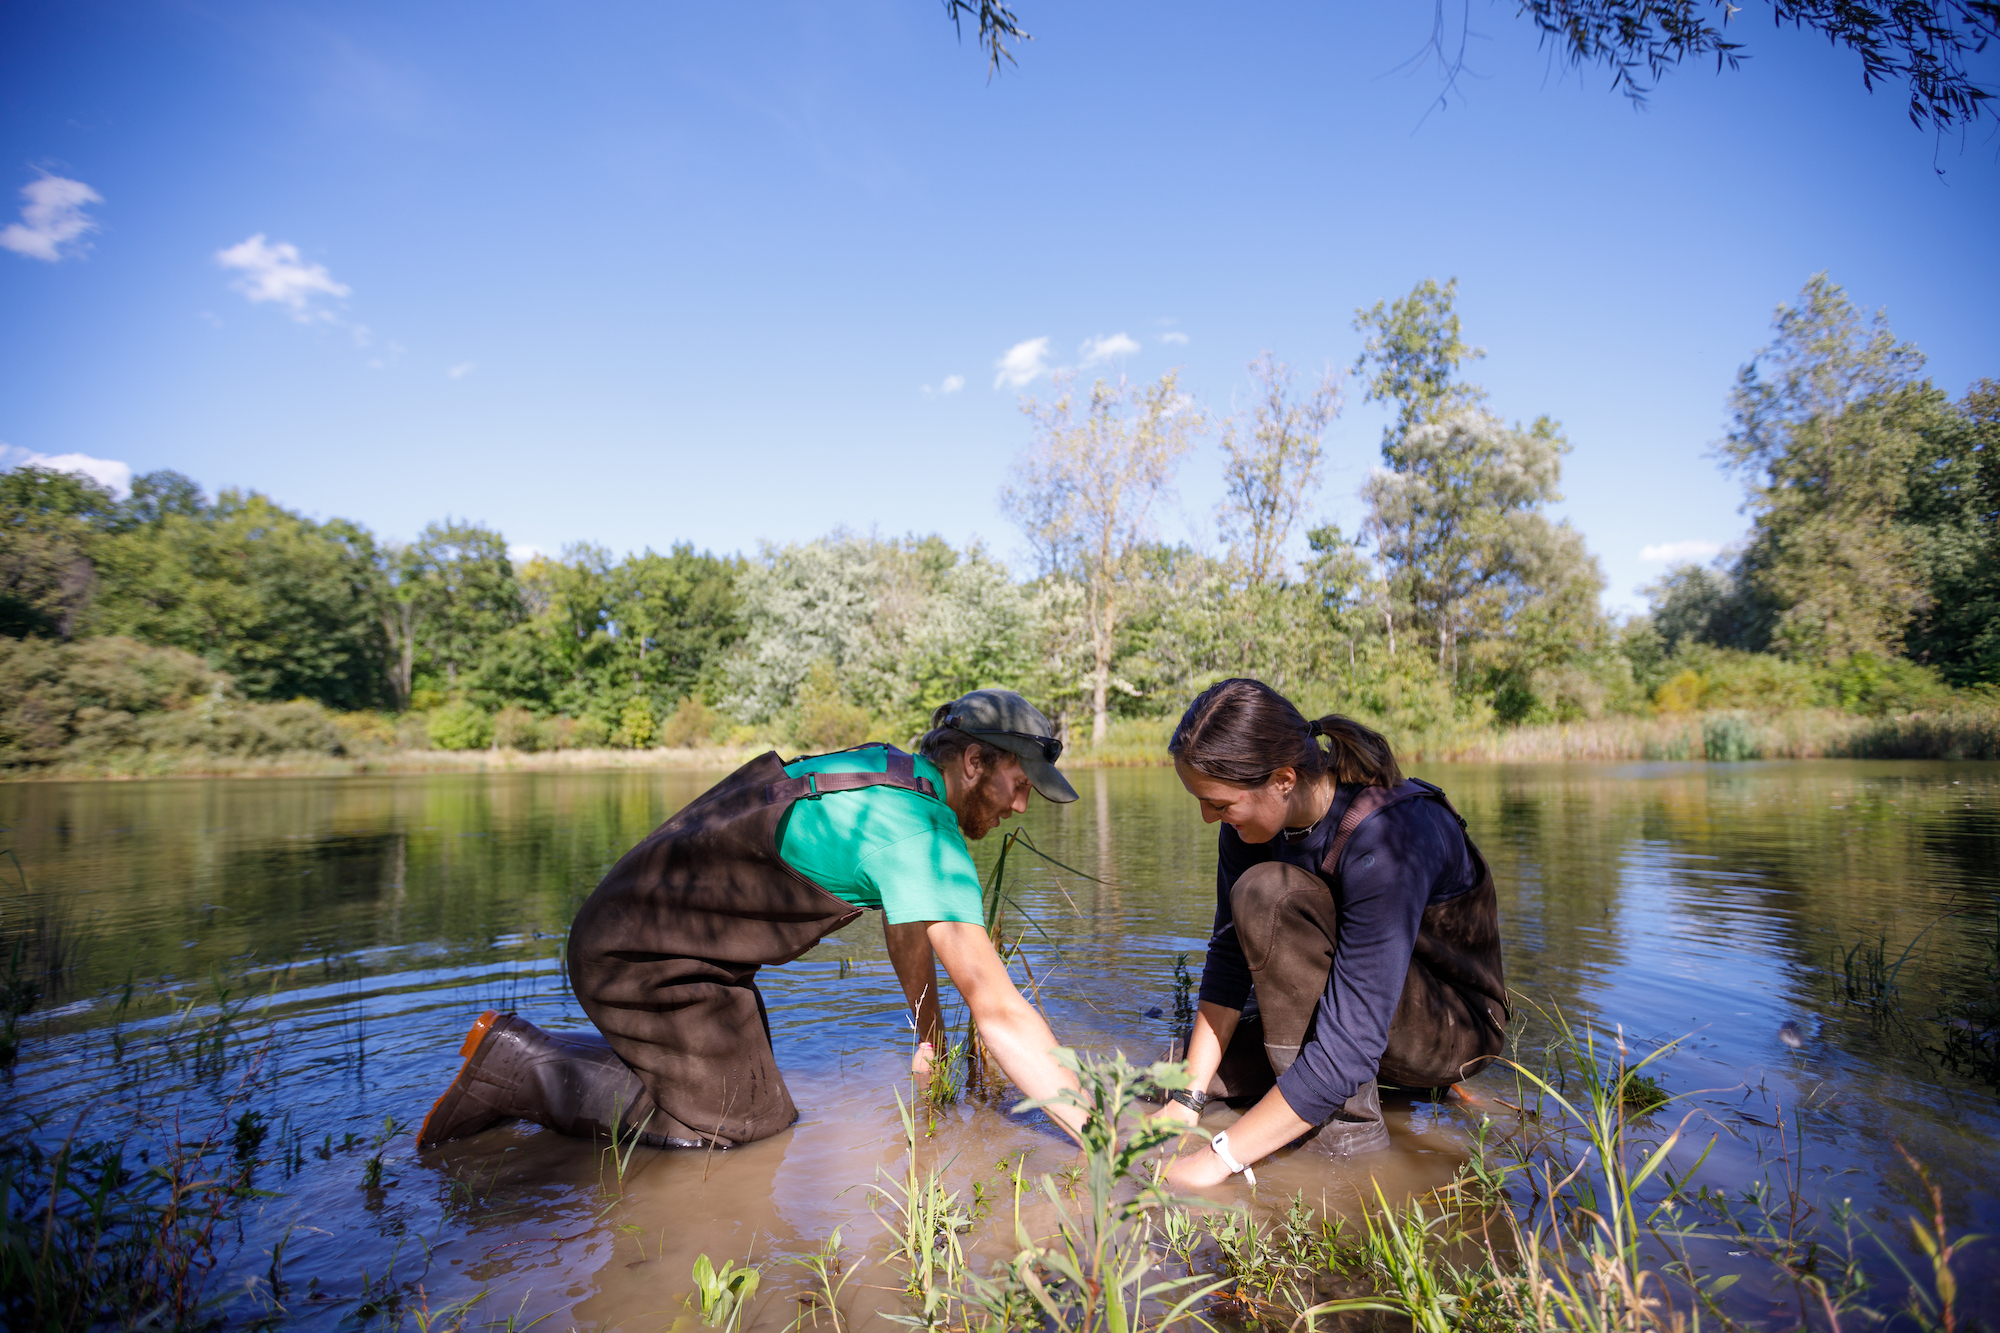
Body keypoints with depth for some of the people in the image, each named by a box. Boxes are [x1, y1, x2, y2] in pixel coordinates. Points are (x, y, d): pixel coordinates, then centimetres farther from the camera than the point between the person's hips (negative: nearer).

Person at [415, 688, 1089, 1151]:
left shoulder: (889, 769, 6)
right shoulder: (924, 836, -25)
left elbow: (910, 922, 18)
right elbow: (998, 1010, -29)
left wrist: (930, 1035, 24)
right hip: (648, 958, -10)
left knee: (744, 1081, 21)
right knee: (738, 1123, 0)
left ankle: (532, 1049, 26)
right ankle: (521, 1066, 4)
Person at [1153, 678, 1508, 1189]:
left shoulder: (1389, 838, -34)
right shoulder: (1251, 819, -12)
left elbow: (1348, 1044, -36)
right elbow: (1230, 955, -7)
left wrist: (1219, 1158, -32)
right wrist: (1187, 1100, -14)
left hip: (1452, 1027, -7)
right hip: (1353, 1007, 7)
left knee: (1266, 894, -30)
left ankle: (1347, 1124, -18)